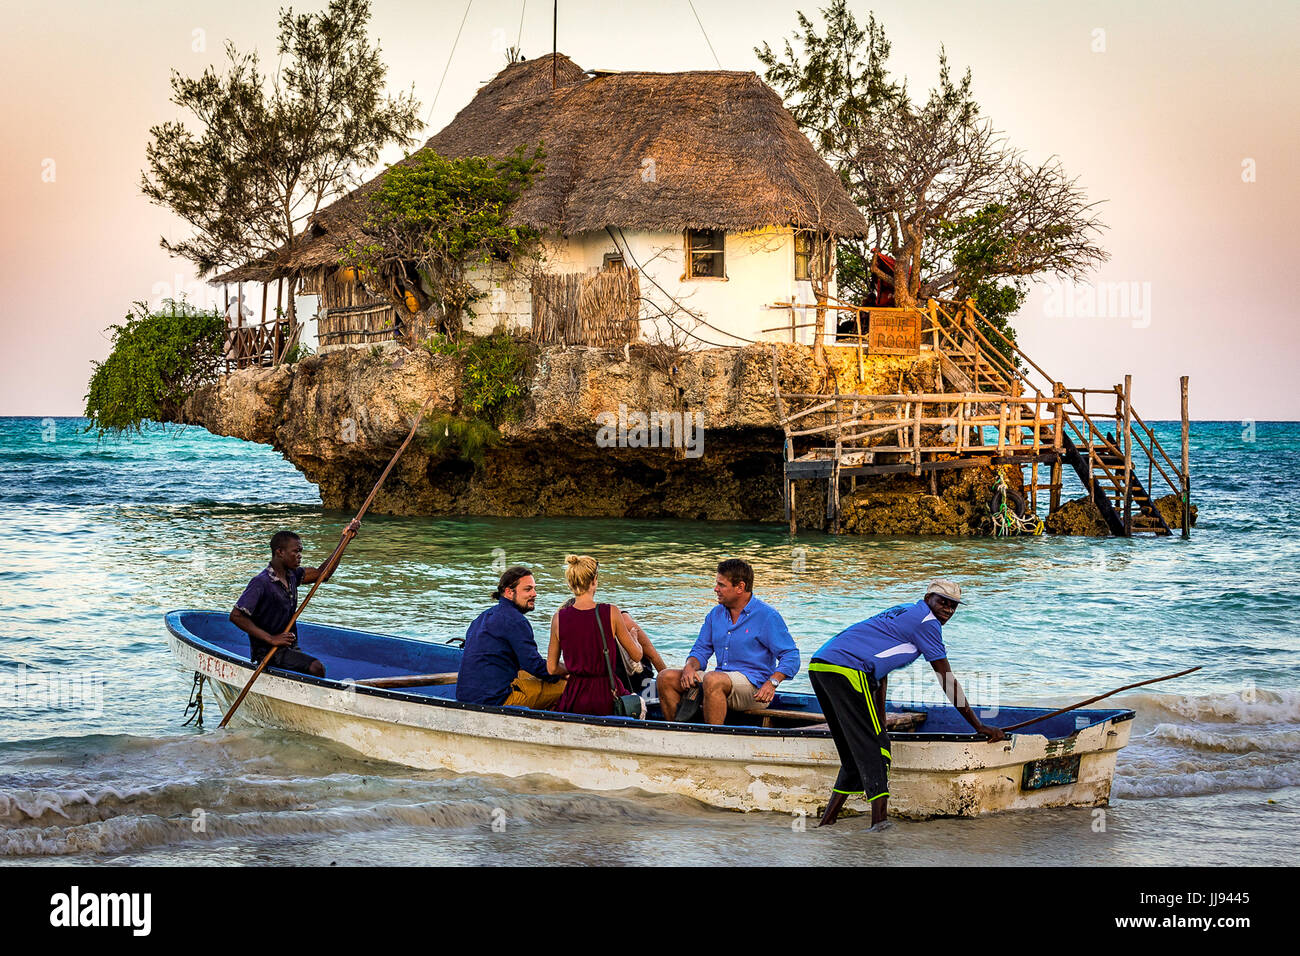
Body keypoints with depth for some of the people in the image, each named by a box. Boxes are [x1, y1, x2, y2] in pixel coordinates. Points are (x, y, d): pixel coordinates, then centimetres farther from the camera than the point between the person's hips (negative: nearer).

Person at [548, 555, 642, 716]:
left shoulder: (559, 618, -4)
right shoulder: (611, 612, -10)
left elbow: (552, 668, 4)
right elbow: (637, 655, 2)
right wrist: (633, 636, 24)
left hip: (576, 703, 2)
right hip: (608, 701, -2)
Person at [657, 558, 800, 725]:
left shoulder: (767, 616, -5)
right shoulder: (716, 614, 15)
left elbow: (791, 656, -7)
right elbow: (701, 650, 18)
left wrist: (772, 683, -24)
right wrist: (690, 666, -6)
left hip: (755, 688, -7)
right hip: (723, 683, 7)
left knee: (712, 679, -37)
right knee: (666, 678, -7)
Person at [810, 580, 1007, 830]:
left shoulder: (901, 613, 30)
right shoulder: (926, 621, 2)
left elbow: (879, 670, 34)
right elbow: (947, 679, 2)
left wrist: (881, 724, 35)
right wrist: (978, 725, 7)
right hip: (846, 671, -9)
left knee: (855, 754, 14)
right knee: (874, 747, -10)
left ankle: (826, 823, 13)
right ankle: (879, 822, -22)